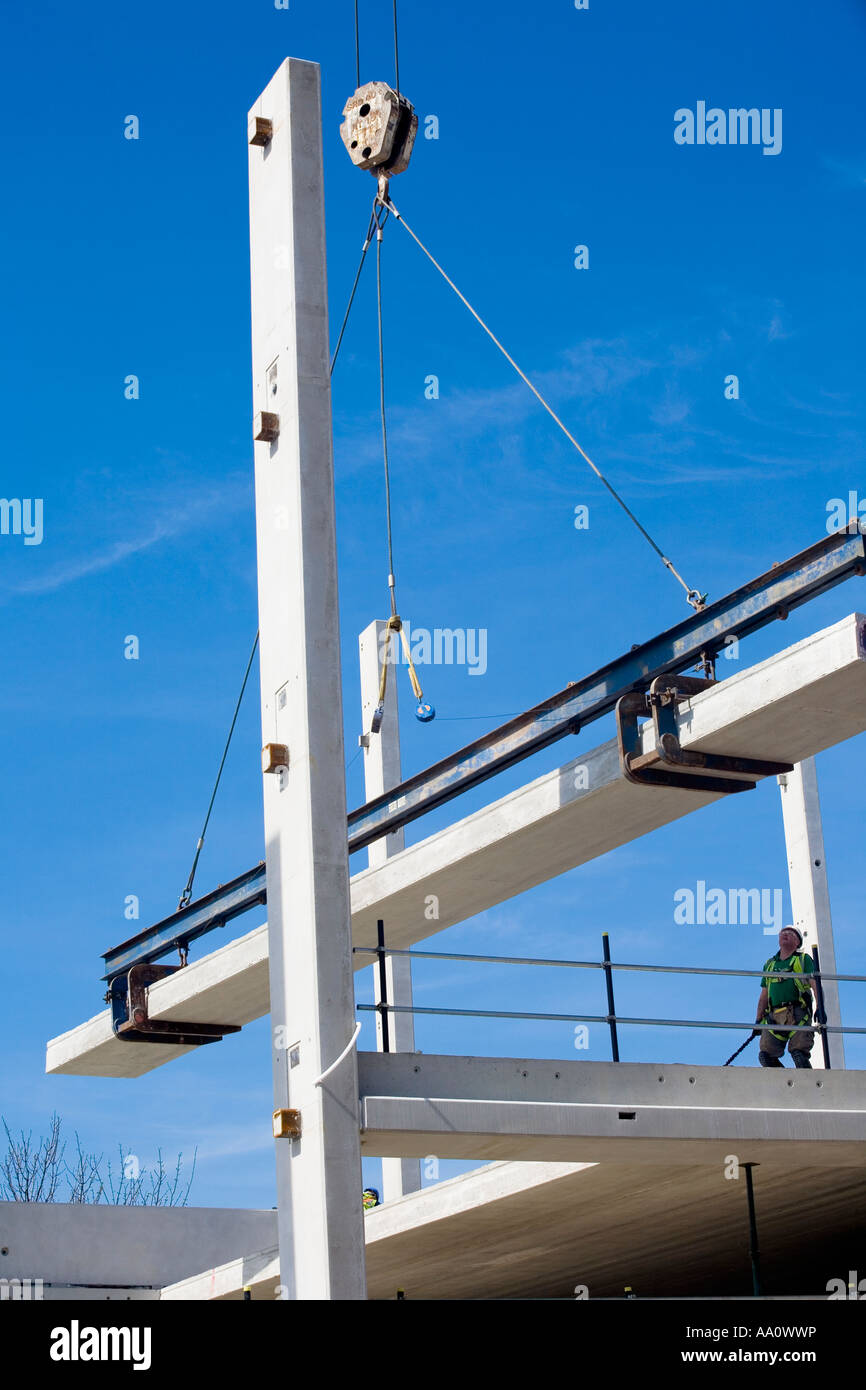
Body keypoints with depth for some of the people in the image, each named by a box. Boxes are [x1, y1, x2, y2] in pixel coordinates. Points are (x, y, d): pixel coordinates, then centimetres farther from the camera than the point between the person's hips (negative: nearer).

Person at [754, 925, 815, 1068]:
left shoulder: (803, 959, 15)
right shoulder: (770, 964, 27)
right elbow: (764, 995, 27)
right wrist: (758, 1020, 18)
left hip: (797, 1014, -4)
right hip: (774, 1017, 4)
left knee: (799, 1055, -19)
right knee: (766, 1056, -11)